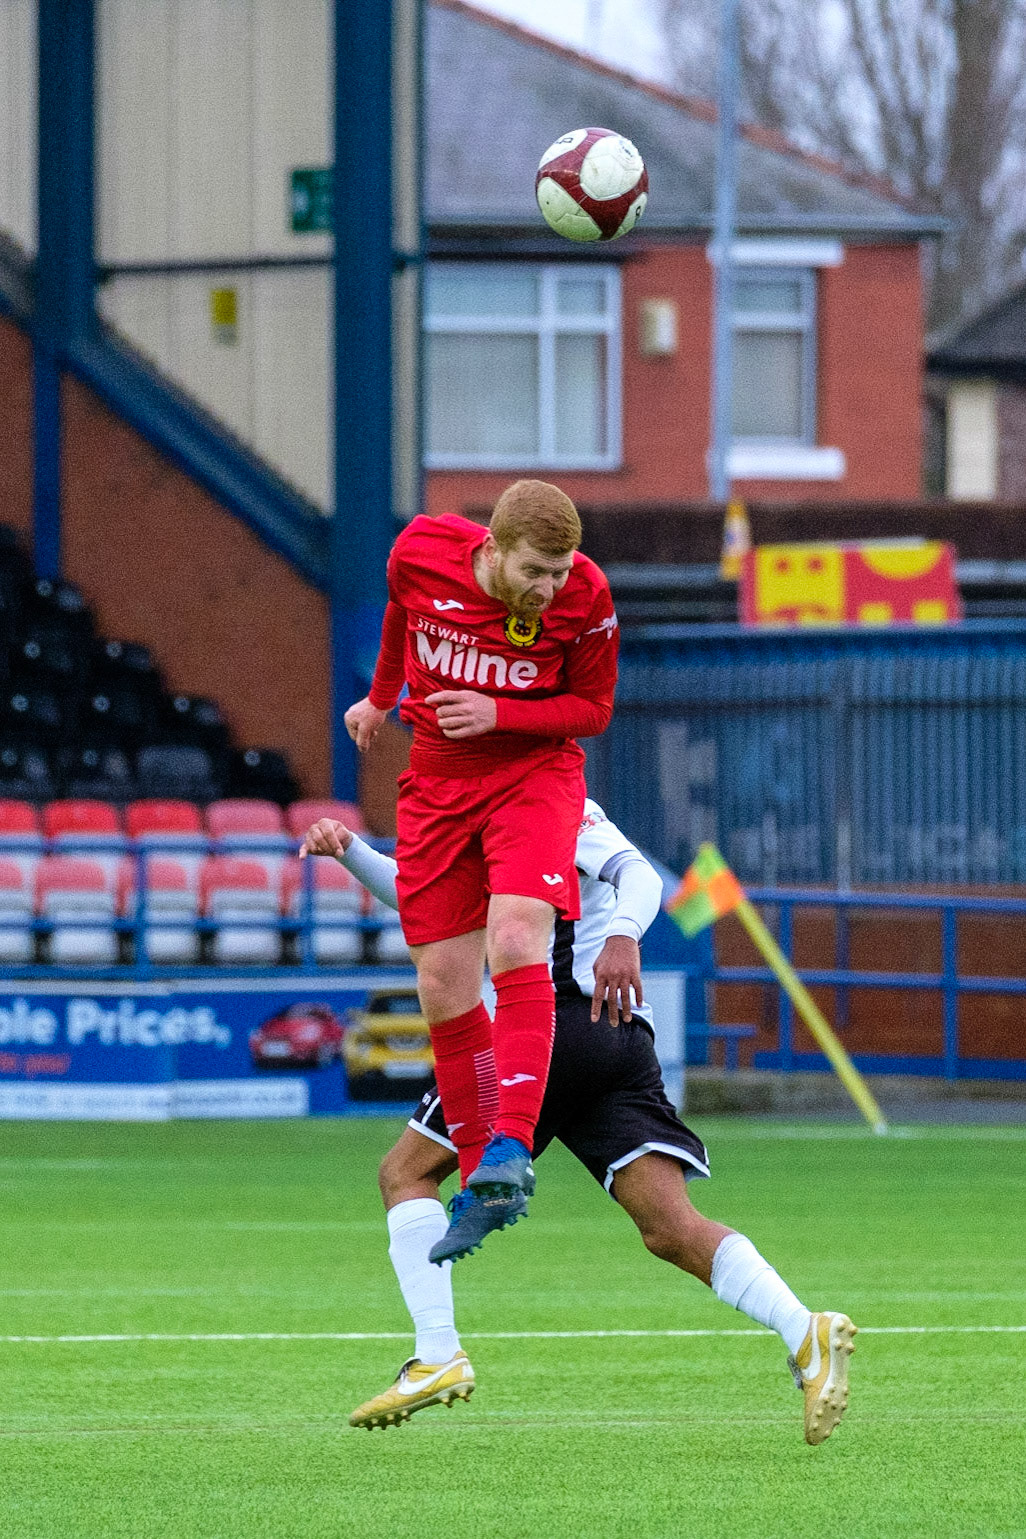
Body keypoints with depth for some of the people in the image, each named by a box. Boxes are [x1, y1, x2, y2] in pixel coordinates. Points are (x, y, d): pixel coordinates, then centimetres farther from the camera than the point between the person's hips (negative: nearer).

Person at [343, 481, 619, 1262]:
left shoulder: (585, 596, -18)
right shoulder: (420, 553, -13)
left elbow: (592, 707, -5)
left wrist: (498, 714, -22)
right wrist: (382, 696, 28)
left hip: (534, 773, -3)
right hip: (437, 781, 3)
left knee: (515, 942, -27)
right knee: (443, 991, 0)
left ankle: (511, 1150, -31)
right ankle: (481, 1186, 9)